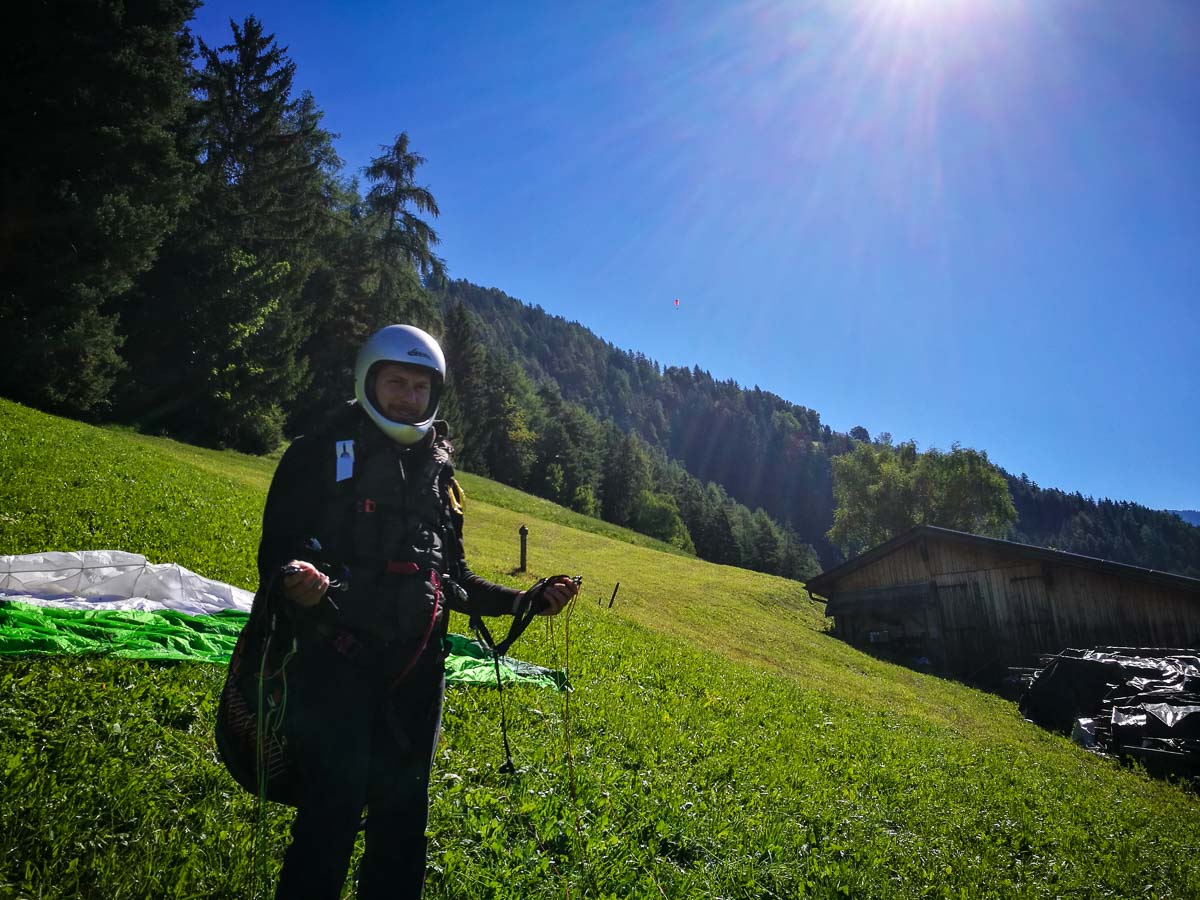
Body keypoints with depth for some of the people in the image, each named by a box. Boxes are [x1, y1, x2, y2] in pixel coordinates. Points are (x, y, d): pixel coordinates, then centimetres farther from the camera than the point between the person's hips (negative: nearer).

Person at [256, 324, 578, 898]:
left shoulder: (438, 471, 14)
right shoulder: (322, 455, -1)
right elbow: (276, 552, -7)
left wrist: (523, 602, 7)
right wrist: (290, 581, -30)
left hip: (415, 673, 5)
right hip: (337, 664, -5)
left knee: (402, 819, 13)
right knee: (331, 819, -4)